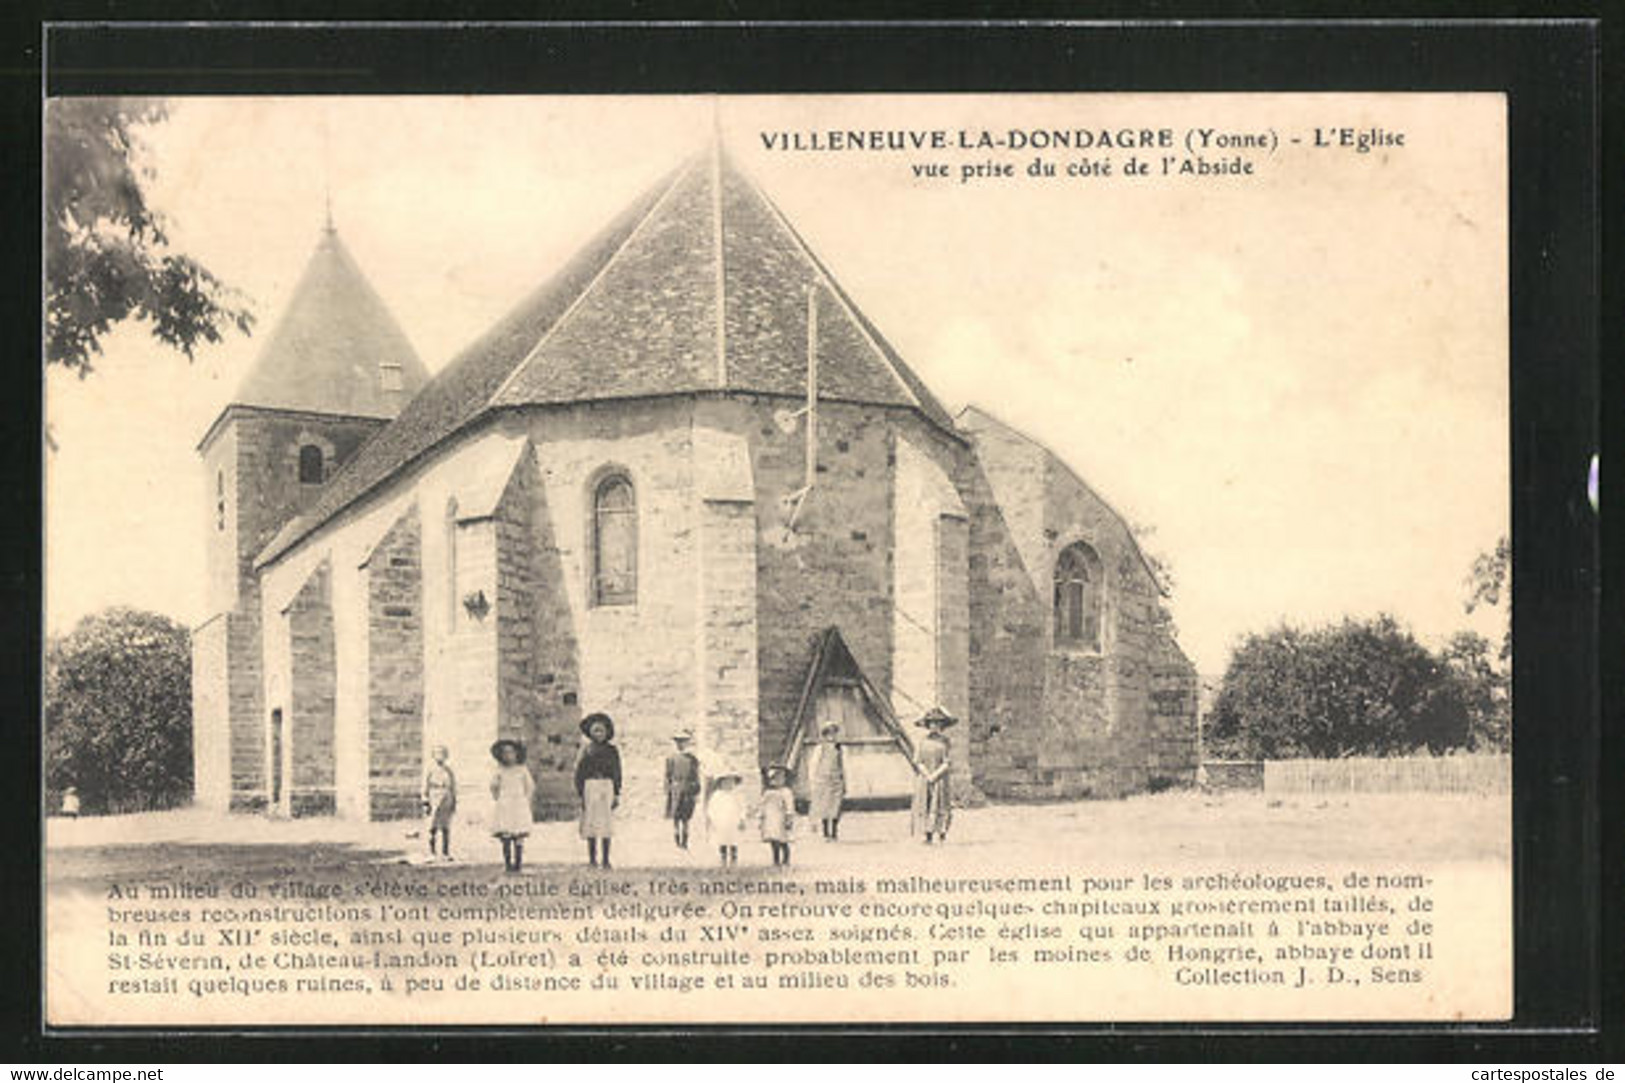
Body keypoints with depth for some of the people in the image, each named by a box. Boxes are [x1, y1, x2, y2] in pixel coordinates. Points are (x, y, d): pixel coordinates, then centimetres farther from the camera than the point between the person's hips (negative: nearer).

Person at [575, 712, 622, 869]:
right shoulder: (587, 751, 3)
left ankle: (606, 860, 5)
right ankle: (592, 858, 5)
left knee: (607, 823, 1)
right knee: (591, 823, -1)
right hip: (591, 787, -1)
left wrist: (617, 794, 1)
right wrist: (581, 794, -4)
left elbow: (617, 773, 8)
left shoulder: (612, 750, 7)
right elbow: (579, 773, 4)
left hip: (607, 787, 1)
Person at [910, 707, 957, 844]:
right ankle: (928, 836, -2)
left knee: (941, 807, -5)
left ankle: (942, 833, 2)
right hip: (923, 780, 1)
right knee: (925, 807, -2)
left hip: (939, 780, -1)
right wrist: (927, 776, -12)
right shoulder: (923, 742, 6)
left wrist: (935, 775, -14)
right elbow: (918, 762, 1)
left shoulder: (943, 742, 2)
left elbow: (946, 763, -3)